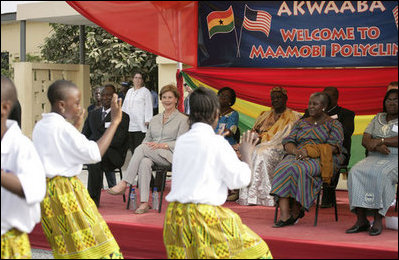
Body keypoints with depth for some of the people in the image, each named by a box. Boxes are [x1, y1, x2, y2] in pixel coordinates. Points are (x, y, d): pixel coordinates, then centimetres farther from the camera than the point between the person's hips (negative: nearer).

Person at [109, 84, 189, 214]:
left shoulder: (182, 119, 6)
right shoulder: (155, 119, 25)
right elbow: (147, 139, 22)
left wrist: (162, 145, -17)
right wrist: (145, 144, -3)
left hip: (170, 156, -4)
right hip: (151, 155, 4)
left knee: (142, 148, -31)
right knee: (144, 163, -35)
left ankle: (123, 184, -35)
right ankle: (144, 203, -40)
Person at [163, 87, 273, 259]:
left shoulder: (180, 142, 9)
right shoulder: (216, 142, -8)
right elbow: (240, 180, -4)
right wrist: (246, 154, 12)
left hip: (175, 215, 6)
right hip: (204, 216, -6)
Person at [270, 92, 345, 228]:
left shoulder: (334, 124, 10)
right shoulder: (301, 123, 25)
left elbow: (334, 146, -6)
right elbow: (288, 142, 13)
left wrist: (310, 151, -18)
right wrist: (296, 151, -11)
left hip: (321, 160, -4)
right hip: (297, 157, 4)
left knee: (298, 169, -36)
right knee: (282, 169, -31)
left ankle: (296, 211, -22)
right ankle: (284, 215, -40)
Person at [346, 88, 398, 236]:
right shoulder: (378, 118, 21)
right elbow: (365, 140, 10)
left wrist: (380, 141, -13)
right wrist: (377, 146, -11)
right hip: (374, 158, 5)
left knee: (379, 174, -36)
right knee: (356, 172, -26)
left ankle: (378, 220, -31)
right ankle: (361, 220, -29)